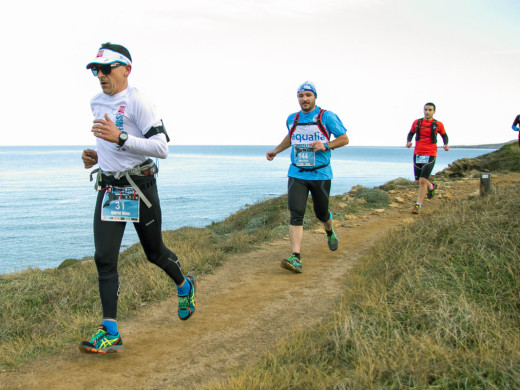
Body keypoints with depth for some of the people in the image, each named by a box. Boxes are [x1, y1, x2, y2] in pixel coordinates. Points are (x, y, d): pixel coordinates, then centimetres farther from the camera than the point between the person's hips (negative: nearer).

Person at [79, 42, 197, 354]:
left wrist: (120, 138, -29)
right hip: (108, 189, 6)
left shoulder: (137, 101, -13)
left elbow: (162, 148, -19)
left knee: (154, 252, 9)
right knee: (104, 258, -4)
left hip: (139, 187, -6)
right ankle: (110, 333, -3)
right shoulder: (97, 103, 12)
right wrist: (95, 156, 8)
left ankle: (185, 286, 41)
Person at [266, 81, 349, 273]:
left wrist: (325, 145, -17)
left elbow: (344, 139, -2)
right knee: (296, 214, -13)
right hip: (297, 174, 2)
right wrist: (276, 151, 21)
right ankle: (296, 259, -18)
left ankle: (329, 231, 51)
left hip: (321, 174, -2)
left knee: (321, 213, 13)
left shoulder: (327, 117, -6)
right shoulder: (292, 119, 8)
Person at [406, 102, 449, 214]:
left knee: (423, 181, -13)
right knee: (418, 181, 11)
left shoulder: (438, 124, 1)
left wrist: (446, 145, -2)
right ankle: (431, 186, 44)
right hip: (417, 154, 4)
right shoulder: (417, 122, 7)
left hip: (430, 155, -4)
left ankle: (418, 205, -3)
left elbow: (444, 135, 16)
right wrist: (408, 141, -2)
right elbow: (411, 133, 19)